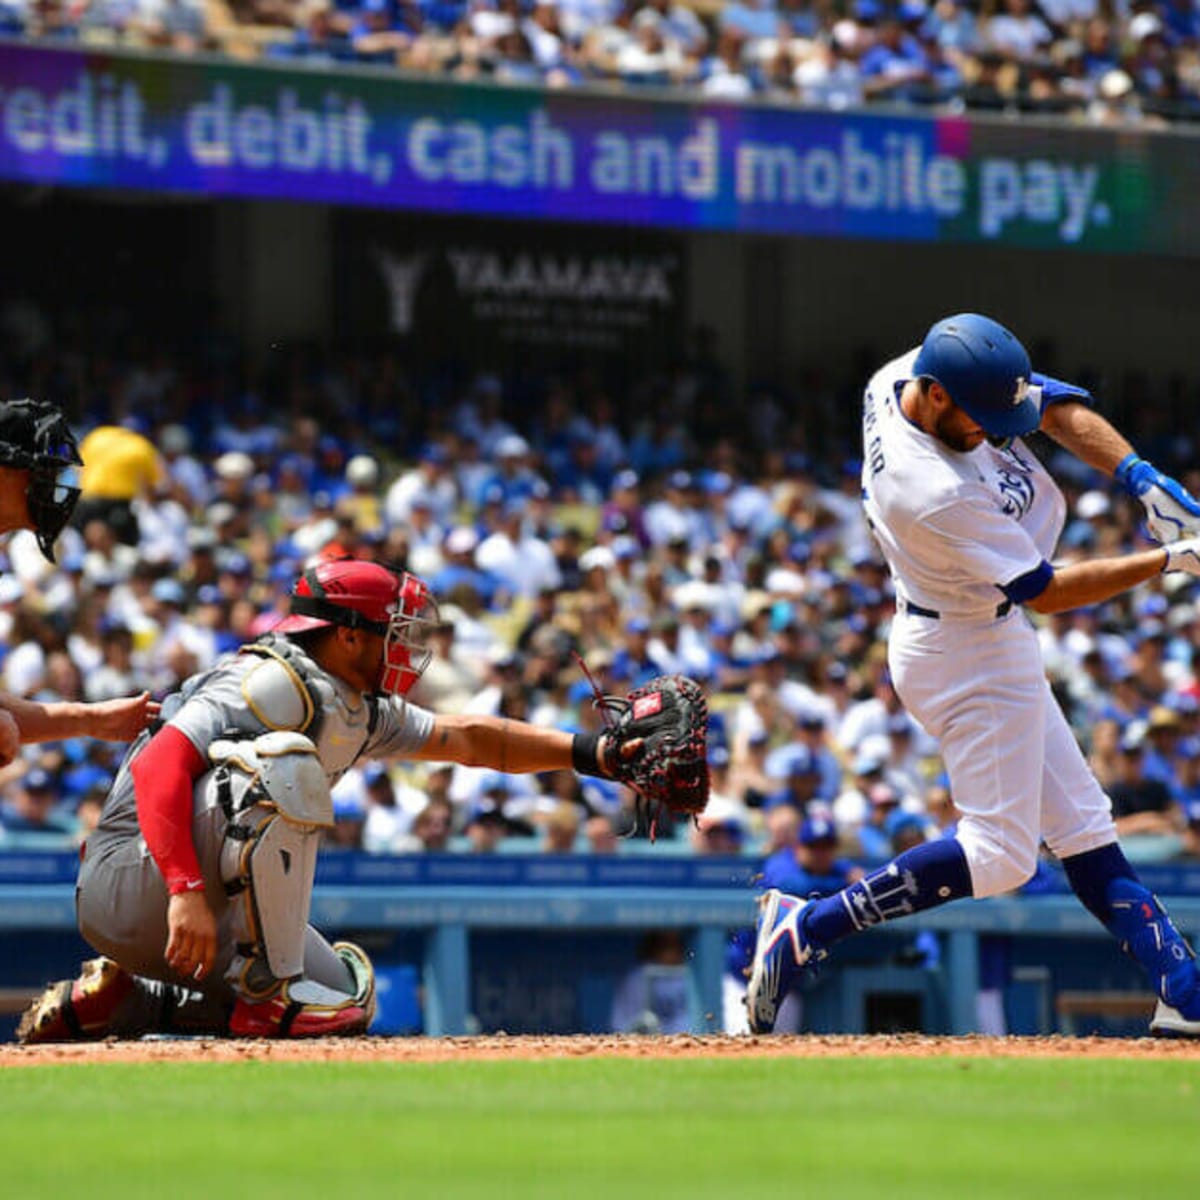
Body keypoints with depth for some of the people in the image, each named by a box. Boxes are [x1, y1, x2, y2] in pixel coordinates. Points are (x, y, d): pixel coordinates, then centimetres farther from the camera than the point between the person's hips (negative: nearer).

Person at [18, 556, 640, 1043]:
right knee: (285, 763, -27)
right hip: (128, 888, -10)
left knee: (349, 994, 12)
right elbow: (160, 763, -29)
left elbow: (466, 739, 20)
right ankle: (265, 992, -21)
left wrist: (588, 751, 12)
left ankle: (117, 1000, 15)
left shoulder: (361, 713, 12)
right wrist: (187, 891, -38)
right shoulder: (277, 682, -18)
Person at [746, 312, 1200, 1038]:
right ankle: (808, 930, -4)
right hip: (971, 656, -10)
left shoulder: (907, 375, -10)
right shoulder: (937, 493, -34)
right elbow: (1046, 591, -23)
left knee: (1081, 825, 10)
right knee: (999, 852, -6)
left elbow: (1062, 409, -5)